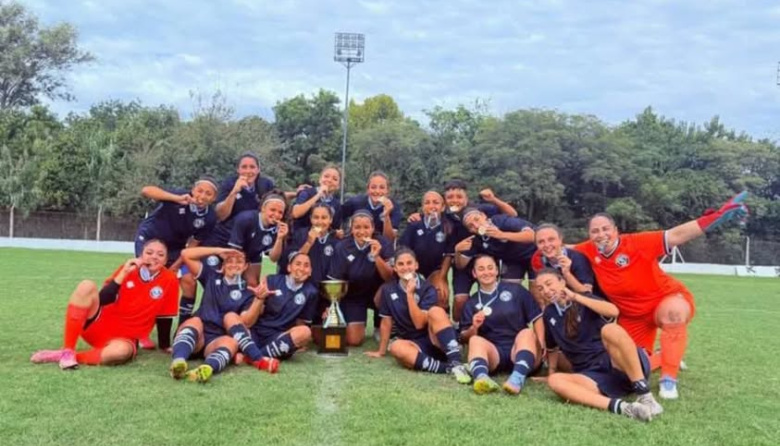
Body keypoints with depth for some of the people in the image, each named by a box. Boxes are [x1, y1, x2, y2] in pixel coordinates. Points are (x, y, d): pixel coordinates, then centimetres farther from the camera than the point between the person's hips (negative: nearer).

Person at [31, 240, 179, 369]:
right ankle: (67, 351, -24)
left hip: (125, 339, -2)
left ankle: (60, 356, -23)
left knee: (121, 351, -40)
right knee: (87, 286, -24)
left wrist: (165, 346, 6)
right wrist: (124, 274, -18)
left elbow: (164, 318, 0)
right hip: (99, 327, 2)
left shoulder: (169, 281, -9)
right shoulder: (128, 268, -3)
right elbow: (102, 300, -11)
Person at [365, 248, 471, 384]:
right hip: (414, 345, 2)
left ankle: (455, 363, -40)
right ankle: (448, 368, -35)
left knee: (436, 311, -32)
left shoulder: (427, 289, -7)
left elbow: (420, 323, -16)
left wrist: (410, 294, -19)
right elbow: (386, 322, 12)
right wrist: (381, 351, 16)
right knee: (396, 347, -33)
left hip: (435, 342, -2)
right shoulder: (388, 290, 4)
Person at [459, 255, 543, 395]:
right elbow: (464, 337, 9)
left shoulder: (515, 290, 10)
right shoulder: (471, 303, 14)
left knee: (527, 333, -29)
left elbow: (537, 318, 5)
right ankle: (481, 378, -59)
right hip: (493, 353, 1)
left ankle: (518, 378, -56)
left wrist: (540, 343, -10)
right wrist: (474, 328, -12)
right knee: (475, 340, -27)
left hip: (519, 350, -1)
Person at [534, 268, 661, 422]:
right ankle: (619, 406, -42)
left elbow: (613, 311, -18)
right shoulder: (549, 314, 16)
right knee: (554, 380, -25)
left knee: (609, 329, -34)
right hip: (593, 376, 4)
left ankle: (645, 397, -35)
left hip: (615, 363, -4)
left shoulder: (584, 300, 3)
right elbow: (552, 347, 31)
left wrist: (575, 297, -13)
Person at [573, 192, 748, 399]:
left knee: (674, 311, -41)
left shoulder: (635, 243, -23)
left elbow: (676, 236, -28)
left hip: (667, 298, -4)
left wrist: (718, 216, -34)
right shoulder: (589, 252, -13)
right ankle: (667, 358, 39)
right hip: (633, 317, 4)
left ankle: (669, 380, -27)